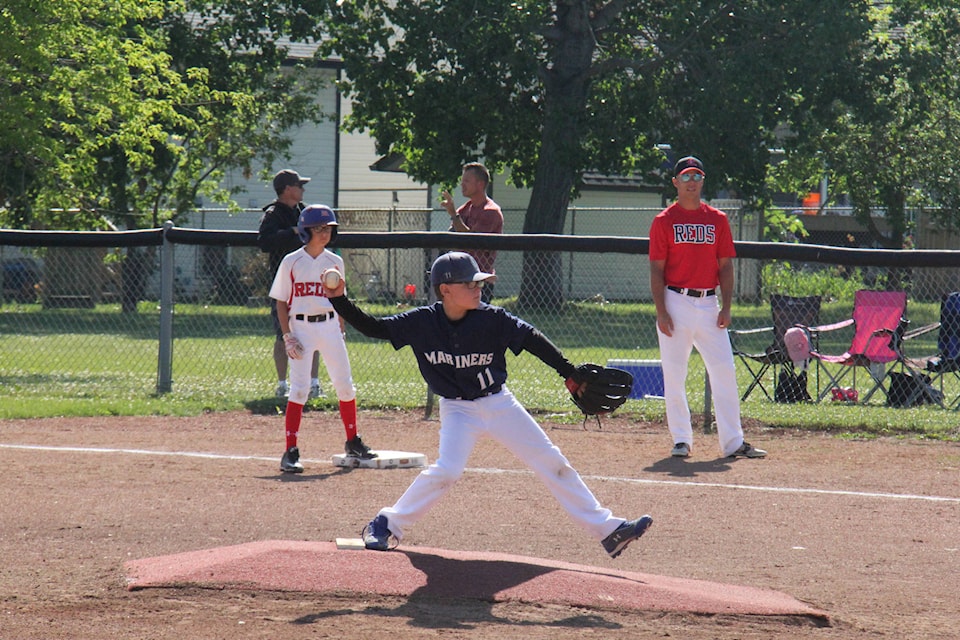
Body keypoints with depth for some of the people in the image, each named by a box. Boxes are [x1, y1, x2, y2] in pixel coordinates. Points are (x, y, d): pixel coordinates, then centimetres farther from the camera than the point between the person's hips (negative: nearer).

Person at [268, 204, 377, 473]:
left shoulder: (334, 262, 7)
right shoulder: (291, 262, -3)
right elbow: (281, 303, 0)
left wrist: (341, 331, 8)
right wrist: (287, 336, -9)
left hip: (329, 326, 4)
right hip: (301, 327, -4)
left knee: (345, 385, 6)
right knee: (299, 388, -9)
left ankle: (353, 442, 23)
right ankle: (290, 452, -6)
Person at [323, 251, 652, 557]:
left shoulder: (492, 319, -15)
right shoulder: (422, 322, -13)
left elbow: (532, 340, -8)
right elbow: (373, 328, -10)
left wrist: (570, 374, -10)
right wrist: (340, 300, -23)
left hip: (500, 403, 2)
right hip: (458, 409, -2)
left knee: (552, 464, 1)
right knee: (447, 470, -24)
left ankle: (607, 529, 7)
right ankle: (387, 524, -7)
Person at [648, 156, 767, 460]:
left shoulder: (717, 220, 10)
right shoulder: (664, 221, 2)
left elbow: (725, 266, 9)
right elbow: (657, 269, -1)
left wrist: (726, 308, -1)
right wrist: (661, 312, -10)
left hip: (708, 303, 2)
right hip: (676, 301, -2)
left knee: (725, 371, -3)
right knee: (674, 374, -1)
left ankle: (732, 441, 0)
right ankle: (681, 440, 8)